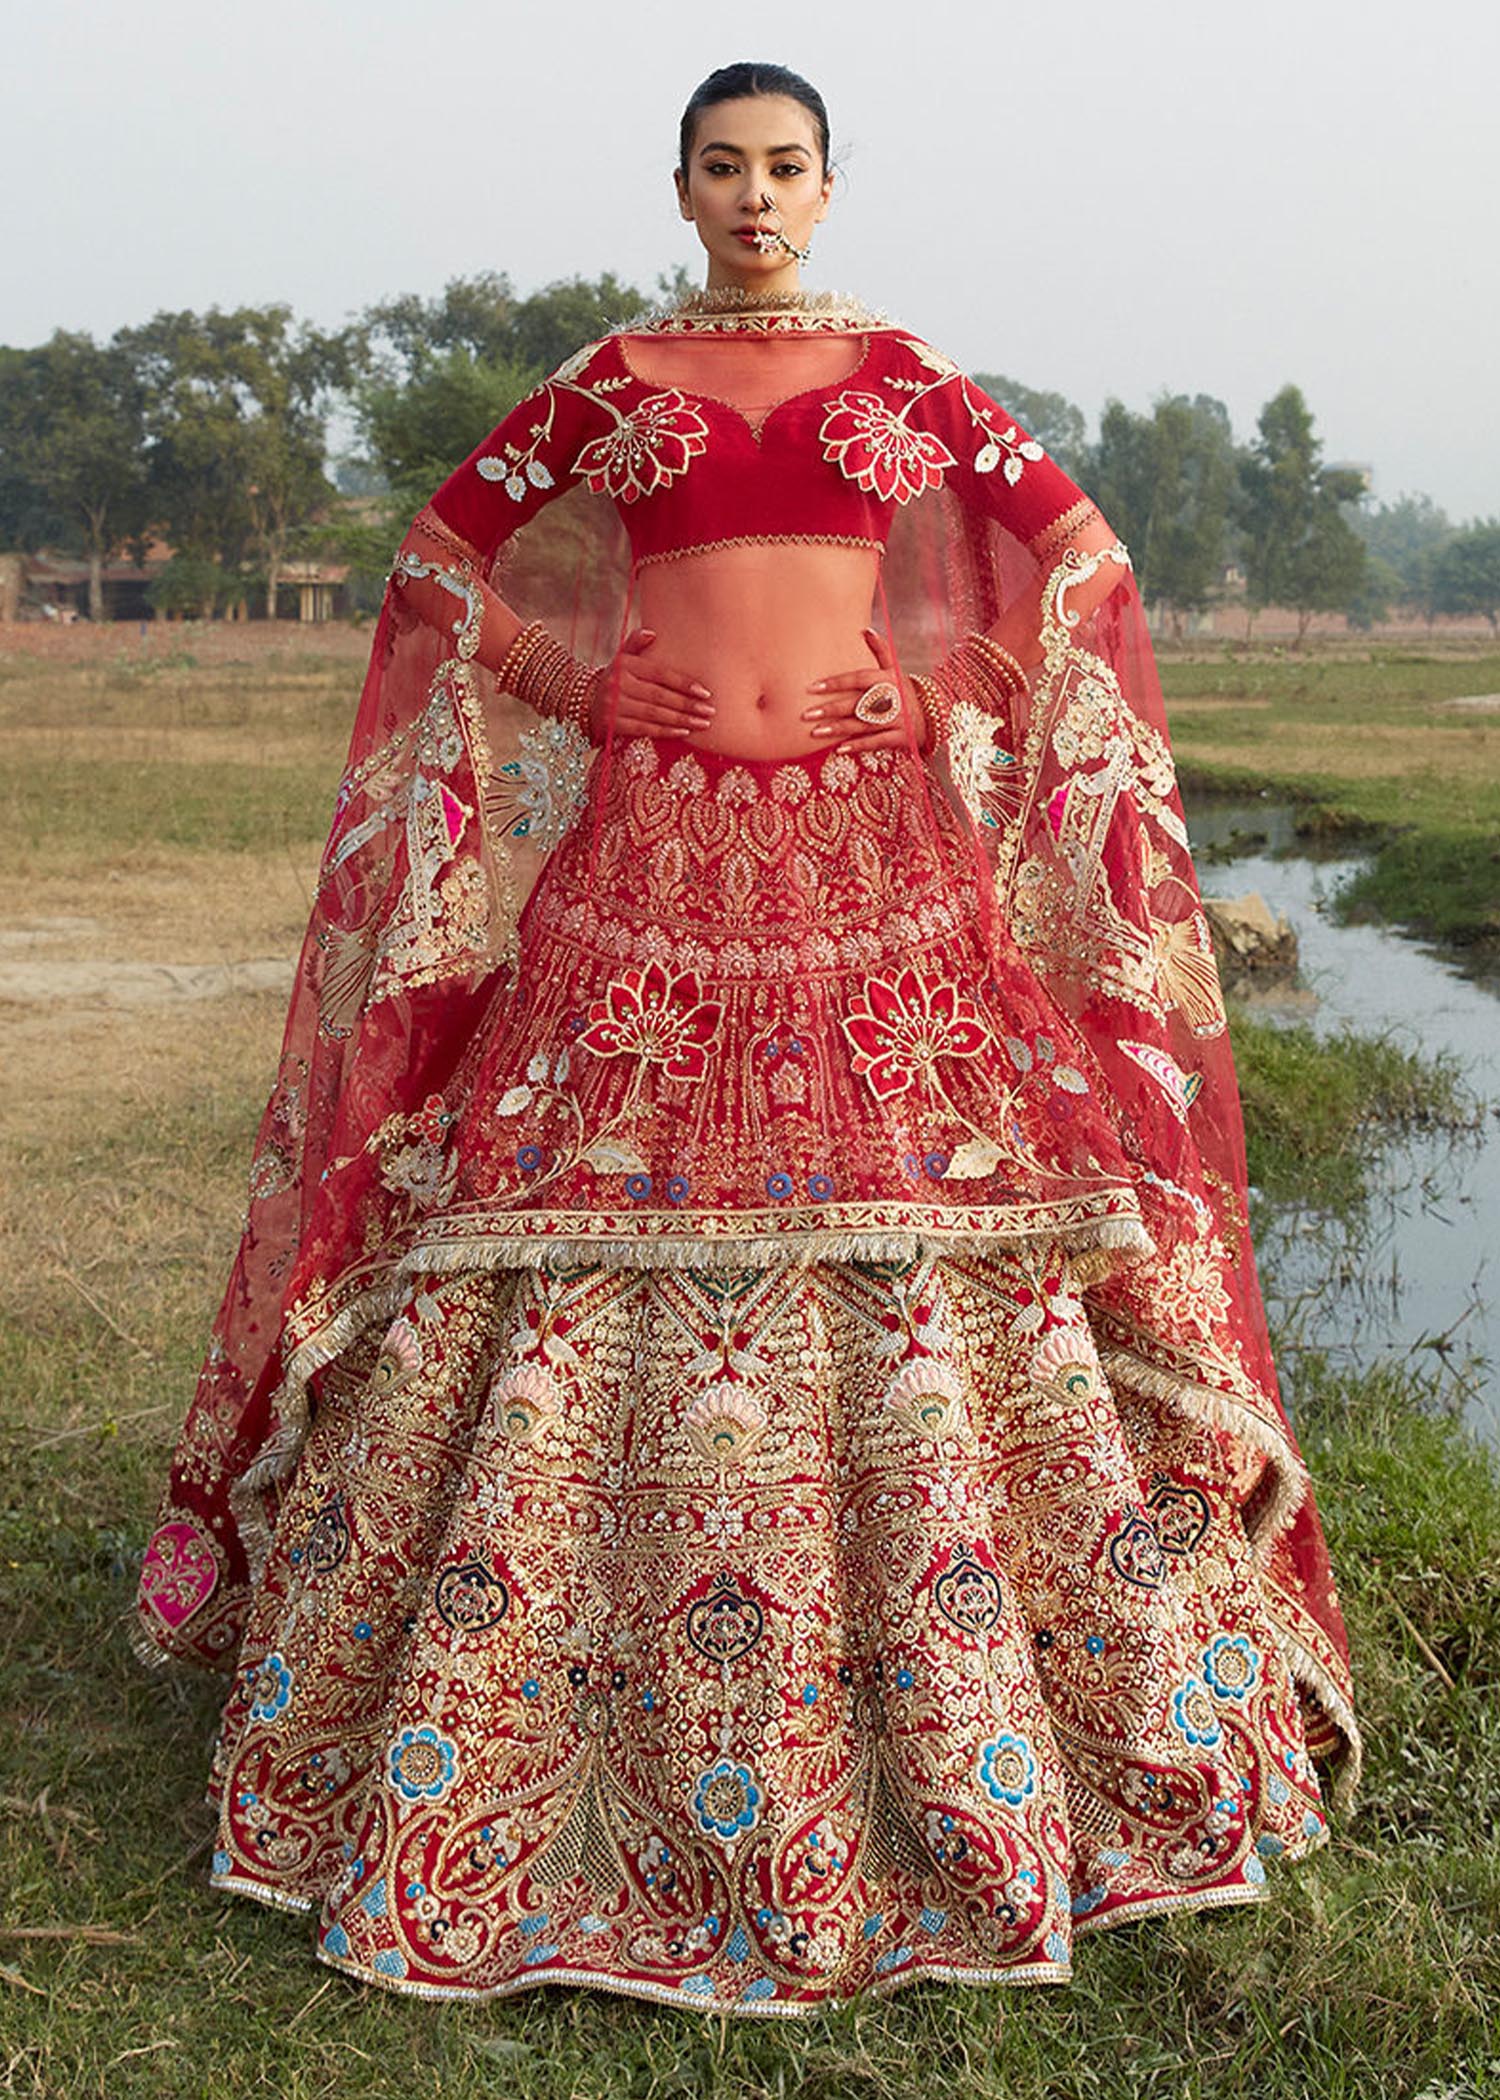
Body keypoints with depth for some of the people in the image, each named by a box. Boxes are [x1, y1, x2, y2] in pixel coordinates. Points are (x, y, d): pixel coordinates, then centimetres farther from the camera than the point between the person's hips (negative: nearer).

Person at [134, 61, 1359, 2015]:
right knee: (594, 1209, -5)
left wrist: (950, 720, 6)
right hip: (649, 861, 0)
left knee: (916, 1217, -4)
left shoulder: (909, 380, 11)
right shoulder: (604, 383, 10)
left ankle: (953, 1749, 11)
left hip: (872, 860, 0)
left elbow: (1077, 563, 15)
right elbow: (446, 562, 16)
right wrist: (593, 701, 7)